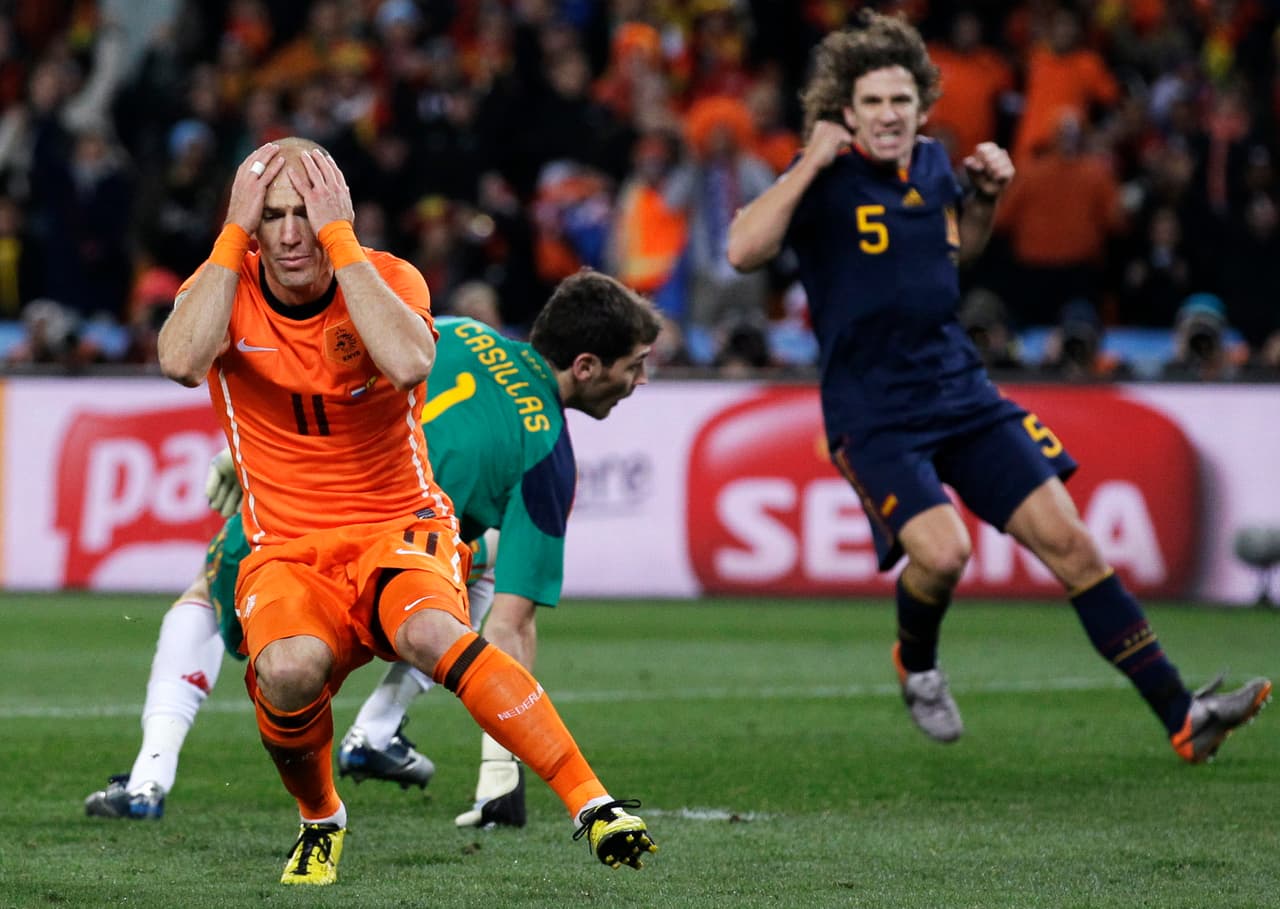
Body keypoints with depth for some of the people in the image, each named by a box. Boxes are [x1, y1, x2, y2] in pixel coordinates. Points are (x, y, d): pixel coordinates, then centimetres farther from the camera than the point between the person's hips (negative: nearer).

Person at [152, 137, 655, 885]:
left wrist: (338, 239, -23)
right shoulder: (226, 288, -2)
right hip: (286, 555, 1)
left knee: (431, 633, -36)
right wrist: (236, 232, -19)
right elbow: (182, 362, -25)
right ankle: (321, 820, 0)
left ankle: (591, 802, -31)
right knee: (289, 670, -32)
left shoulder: (388, 279, -5)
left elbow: (409, 363, -28)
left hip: (400, 529, -1)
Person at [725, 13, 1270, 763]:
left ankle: (1183, 717, -2)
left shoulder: (932, 165, 7)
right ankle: (916, 666, 10)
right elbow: (745, 250, -25)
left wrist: (987, 195, 8)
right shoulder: (827, 180, -9)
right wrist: (812, 163, -24)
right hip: (873, 413, -5)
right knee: (941, 549, -26)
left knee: (1069, 540, -3)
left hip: (962, 392, 5)